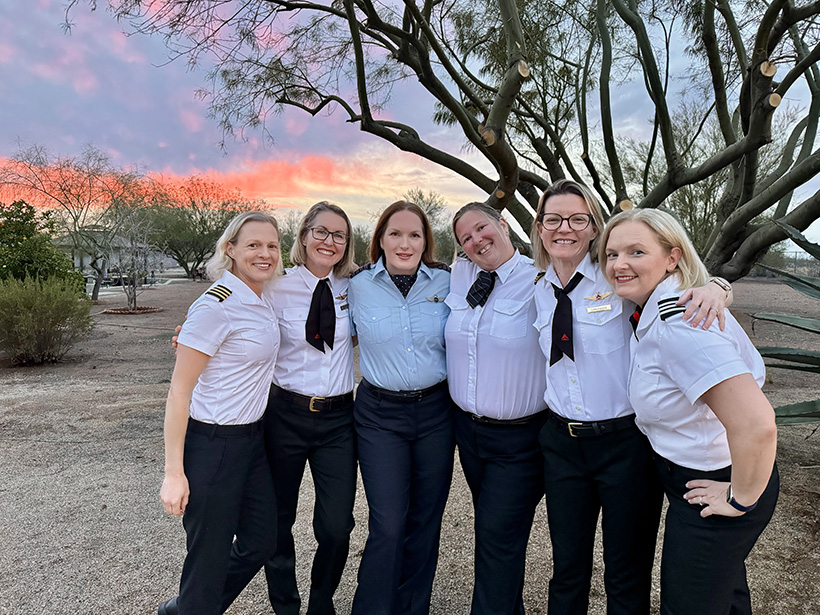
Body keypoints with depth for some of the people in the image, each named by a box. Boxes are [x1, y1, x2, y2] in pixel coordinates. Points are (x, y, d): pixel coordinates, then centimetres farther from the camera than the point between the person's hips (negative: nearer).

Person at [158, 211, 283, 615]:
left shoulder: (264, 296, 4)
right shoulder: (216, 305, -20)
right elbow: (179, 391, -18)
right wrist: (174, 472, -17)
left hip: (252, 437, 9)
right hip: (212, 444, -8)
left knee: (261, 542, 18)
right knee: (210, 556, 7)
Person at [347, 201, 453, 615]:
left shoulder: (446, 282, 0)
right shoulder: (359, 286, -2)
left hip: (436, 411, 2)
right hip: (380, 414, -1)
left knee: (425, 521, 12)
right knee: (388, 526, -4)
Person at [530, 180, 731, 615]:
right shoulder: (539, 290, 3)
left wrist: (713, 287, -25)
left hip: (626, 442, -3)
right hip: (562, 442, 4)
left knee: (628, 576, 16)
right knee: (567, 567, 20)